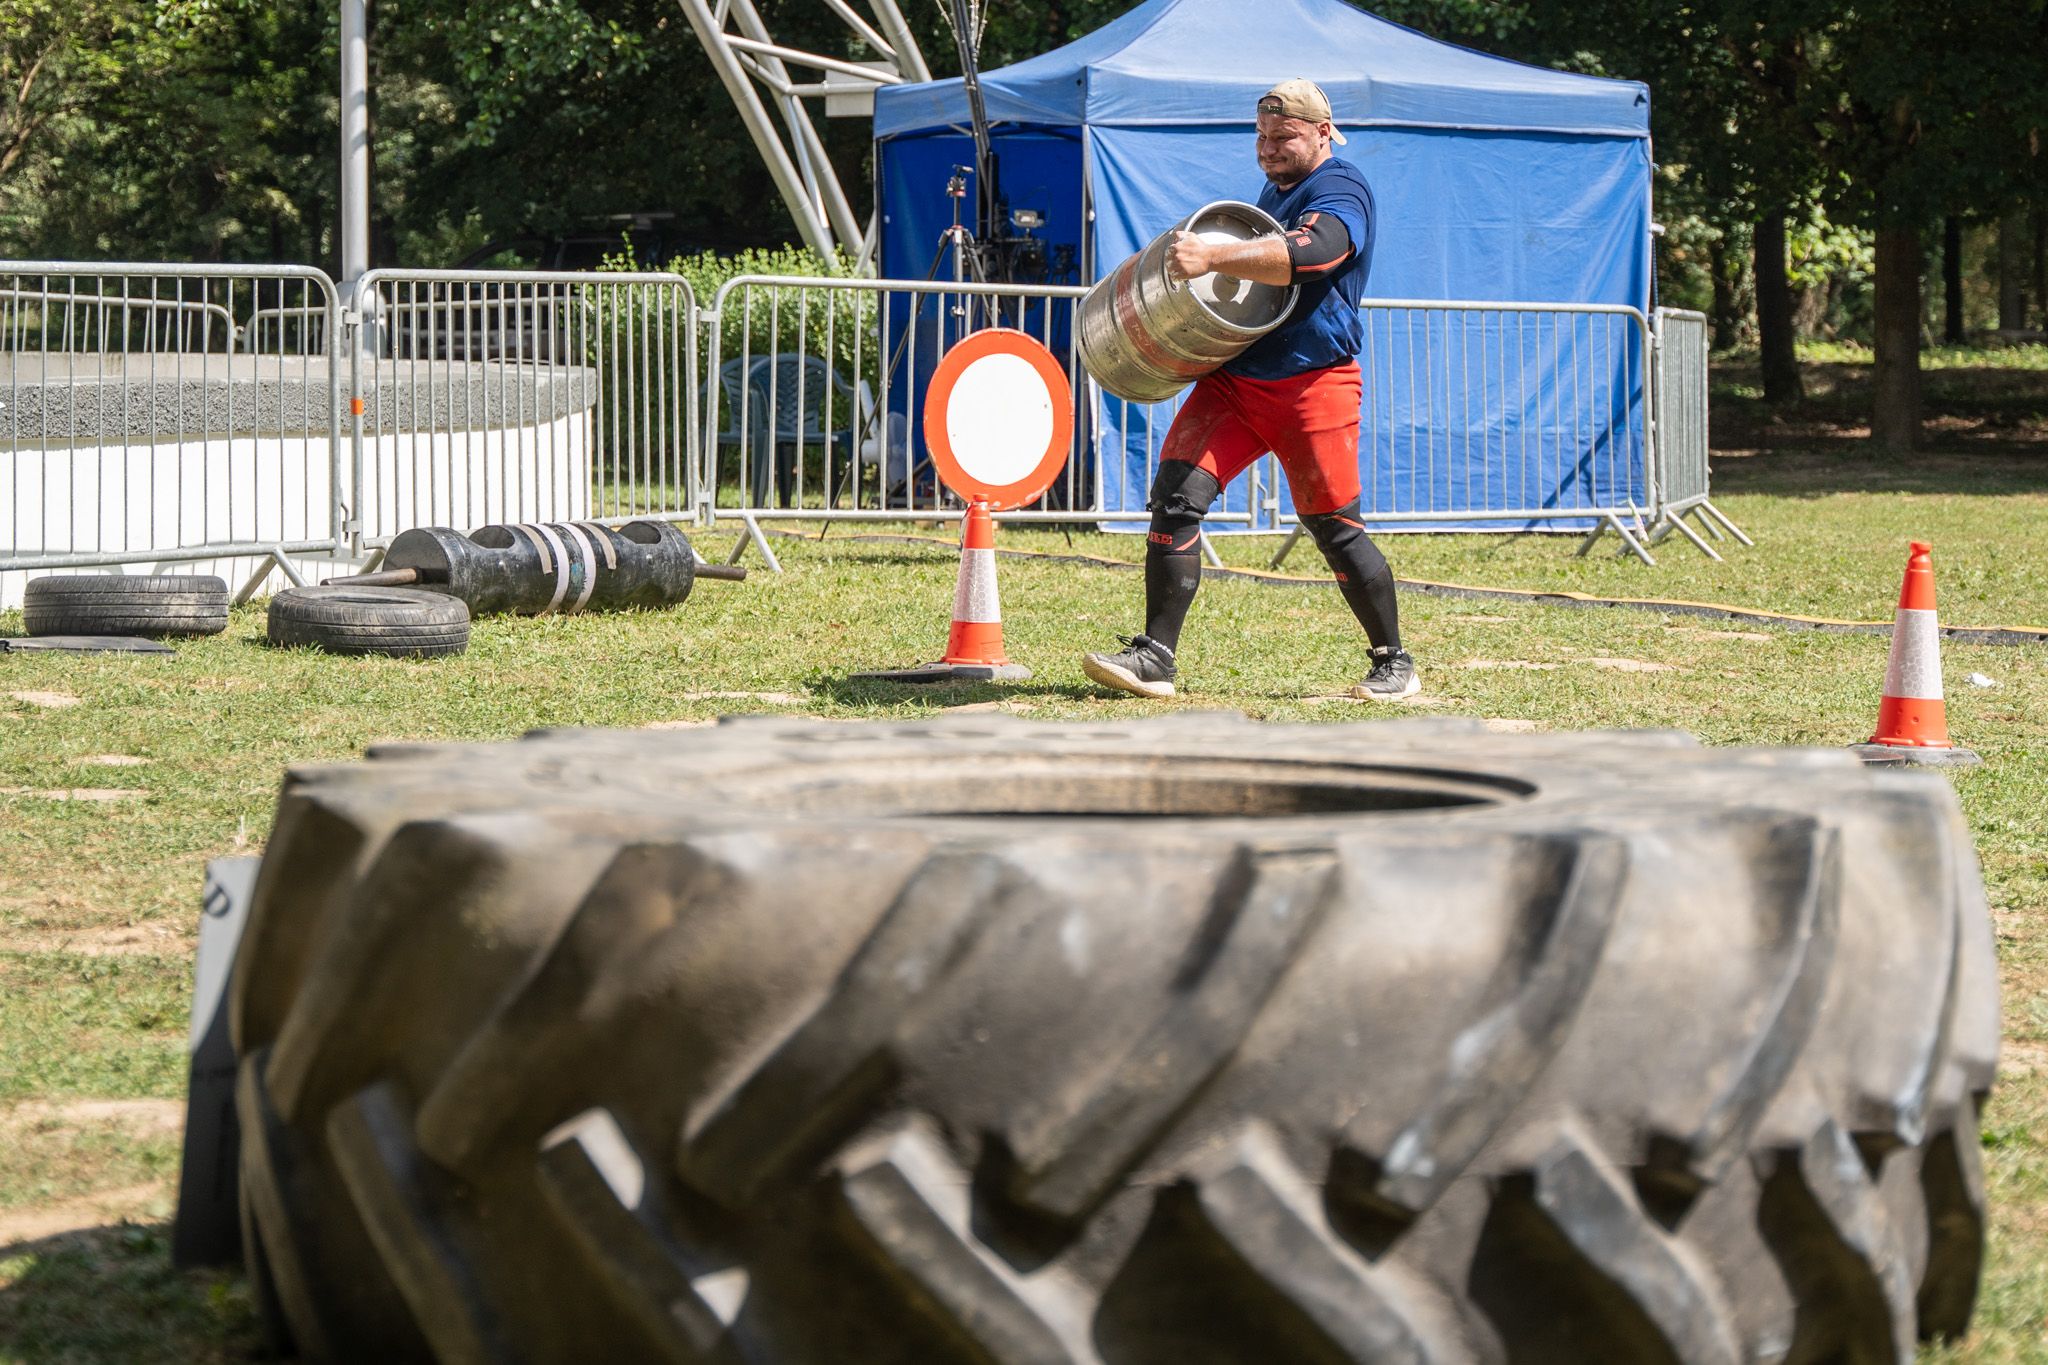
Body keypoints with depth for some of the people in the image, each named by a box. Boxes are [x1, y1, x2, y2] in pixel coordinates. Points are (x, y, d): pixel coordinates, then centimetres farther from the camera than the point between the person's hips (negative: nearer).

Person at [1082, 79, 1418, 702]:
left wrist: (1211, 258, -35)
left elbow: (1308, 254, -29)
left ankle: (1394, 664, 16)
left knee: (1335, 528, -2)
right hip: (1234, 379, 7)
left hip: (1313, 384, -7)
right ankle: (1154, 657, -9)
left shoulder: (1340, 190, -8)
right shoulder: (1273, 190, 20)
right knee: (1176, 495, -9)